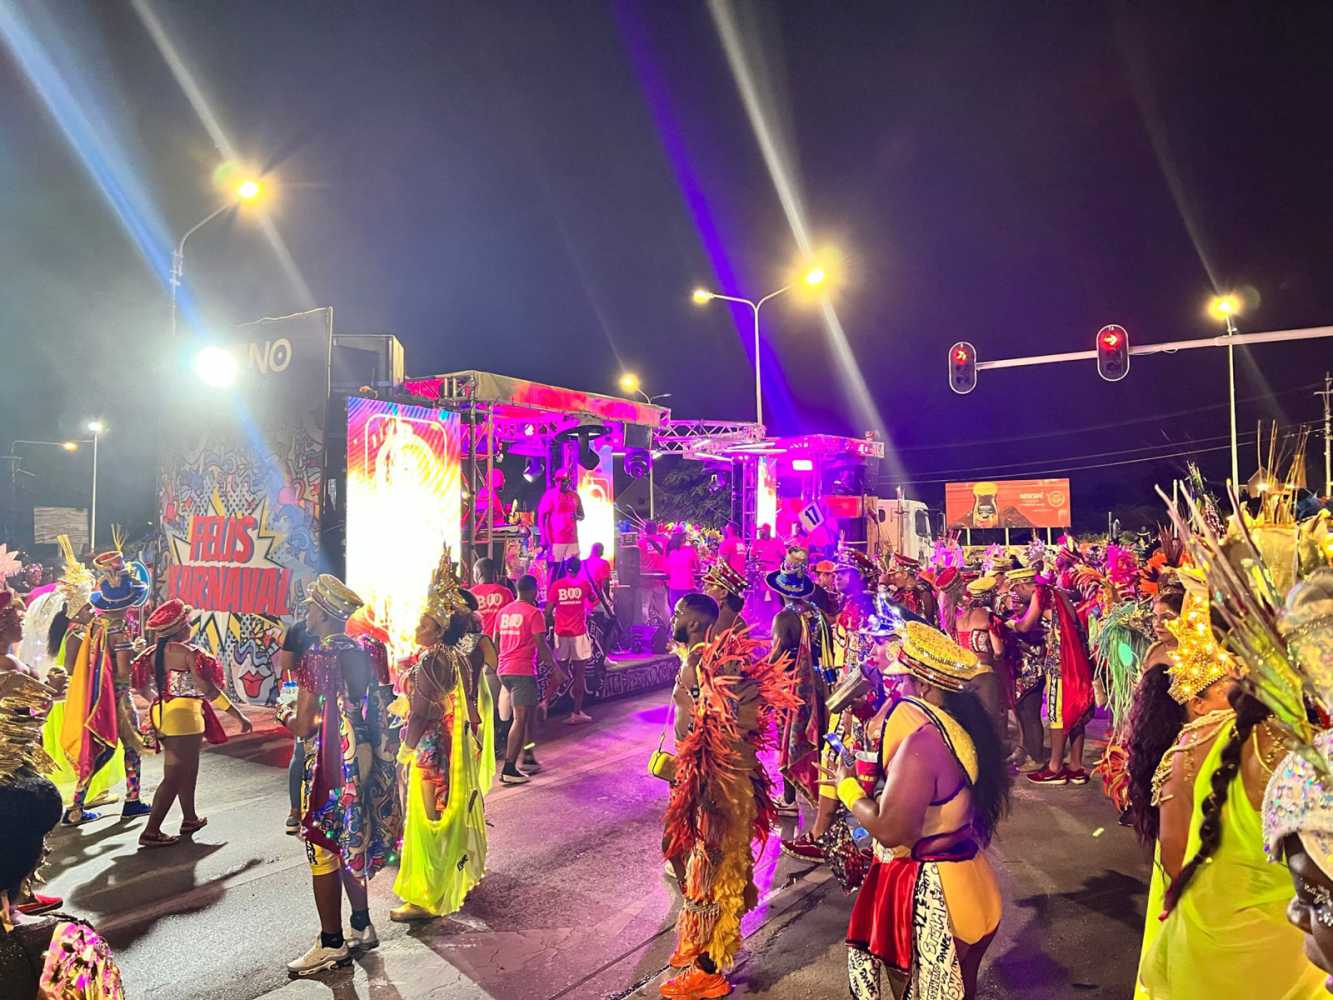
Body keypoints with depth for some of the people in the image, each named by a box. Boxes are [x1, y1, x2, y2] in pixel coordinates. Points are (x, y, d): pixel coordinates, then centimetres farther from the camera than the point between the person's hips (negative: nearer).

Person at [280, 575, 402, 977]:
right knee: (352, 845, 20)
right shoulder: (365, 650, 2)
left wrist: (287, 714, 5)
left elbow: (304, 727, -17)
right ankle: (362, 926, 31)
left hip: (331, 767, -7)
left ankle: (331, 944, 17)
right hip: (365, 762, 7)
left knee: (324, 853, 6)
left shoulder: (317, 658, -18)